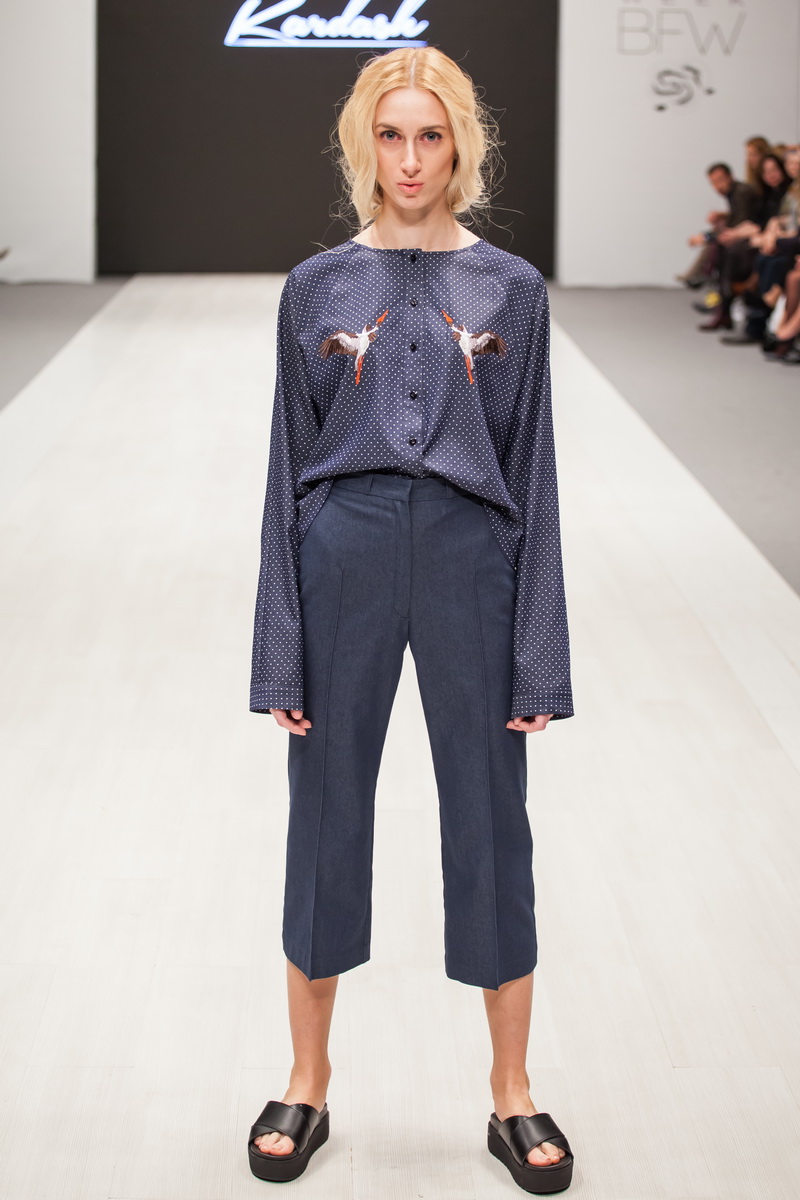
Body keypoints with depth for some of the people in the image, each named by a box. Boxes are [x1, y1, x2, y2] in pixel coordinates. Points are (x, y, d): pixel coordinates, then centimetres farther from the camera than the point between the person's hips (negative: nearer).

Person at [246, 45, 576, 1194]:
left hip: (470, 559, 0)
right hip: (345, 556, 1)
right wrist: (282, 654, 0)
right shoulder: (317, 288, 4)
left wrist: (541, 658, -2)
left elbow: (533, 472, 3)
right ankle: (308, 1081, 25)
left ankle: (513, 1092, 21)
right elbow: (290, 468, 4)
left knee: (491, 824, 7)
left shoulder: (511, 289, 3)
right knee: (328, 819, 9)